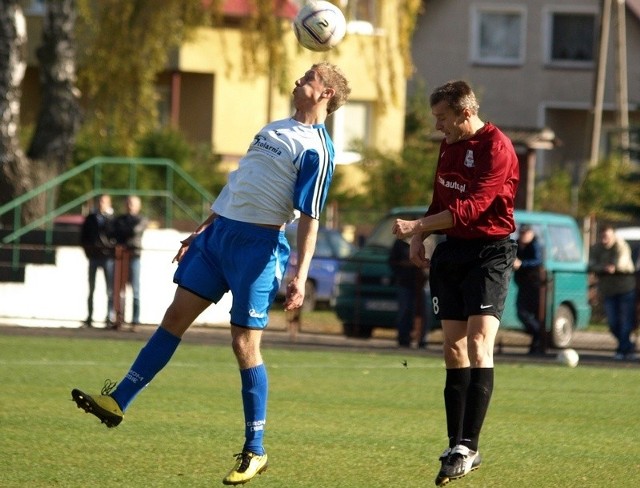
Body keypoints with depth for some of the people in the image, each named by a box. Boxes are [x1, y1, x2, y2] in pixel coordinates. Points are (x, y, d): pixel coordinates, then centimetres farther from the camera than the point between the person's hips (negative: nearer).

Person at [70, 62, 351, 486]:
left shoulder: (316, 150, -10)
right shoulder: (275, 128, 17)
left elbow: (310, 218, -16)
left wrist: (300, 276, -24)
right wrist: (201, 231, 26)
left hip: (259, 245, -8)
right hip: (220, 232, 8)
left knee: (245, 344, -7)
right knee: (176, 318, 8)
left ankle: (255, 451, 2)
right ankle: (117, 402, 11)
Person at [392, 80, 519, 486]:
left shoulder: (496, 148, -16)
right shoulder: (450, 145, 12)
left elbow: (470, 207, -23)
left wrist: (418, 227, -24)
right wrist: (421, 238, 8)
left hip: (490, 252, -8)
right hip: (452, 250, 8)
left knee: (479, 343, -17)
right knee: (453, 347, 5)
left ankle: (468, 447, -22)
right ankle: (457, 447, 9)